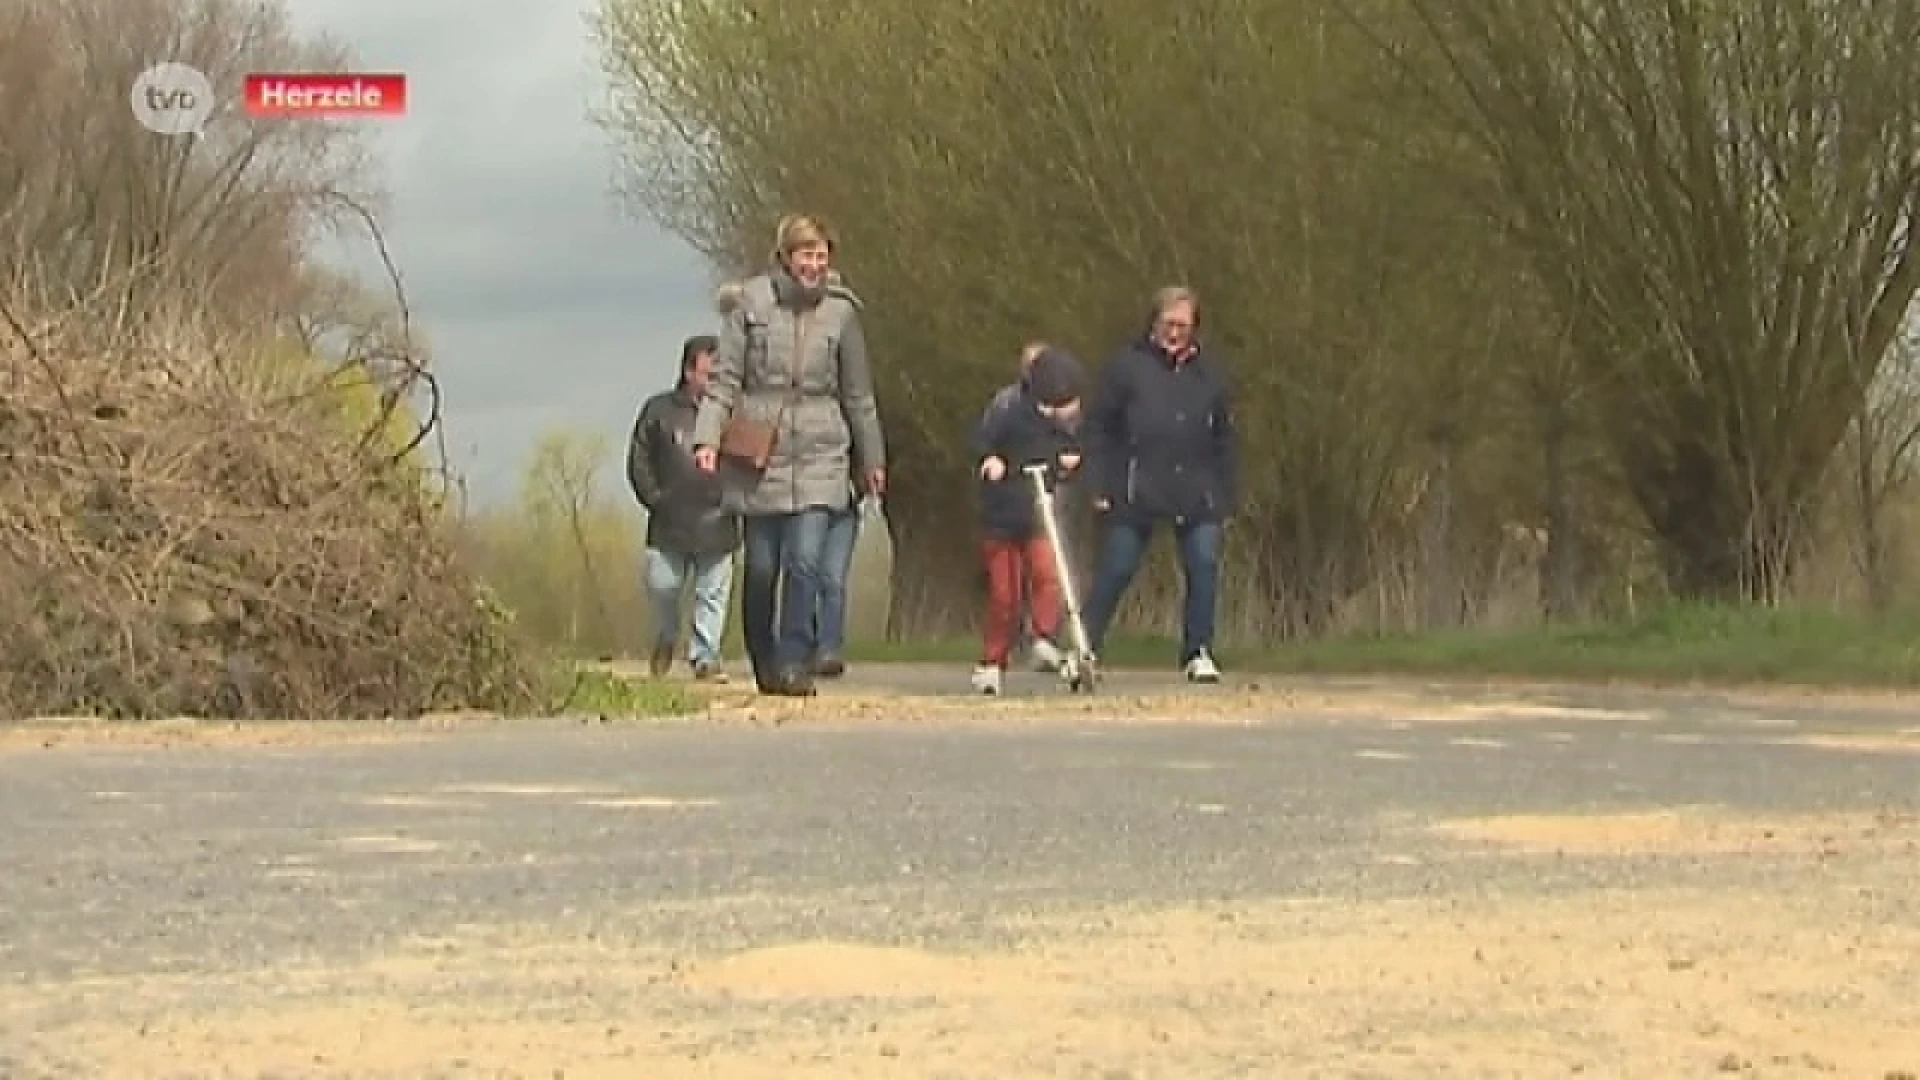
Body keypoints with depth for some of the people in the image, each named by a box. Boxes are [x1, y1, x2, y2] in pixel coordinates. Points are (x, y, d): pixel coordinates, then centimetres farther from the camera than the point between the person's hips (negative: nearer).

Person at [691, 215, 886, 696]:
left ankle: (794, 664, -11)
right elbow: (725, 377, 1)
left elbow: (858, 395, 14)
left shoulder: (840, 313, 5)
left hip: (819, 457, 0)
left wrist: (873, 459, 18)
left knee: (806, 562, -13)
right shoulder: (752, 303, 1)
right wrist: (707, 437, -10)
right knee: (761, 567, 5)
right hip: (759, 458, 0)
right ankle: (764, 665, 20)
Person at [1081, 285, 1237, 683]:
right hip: (1135, 494, -2)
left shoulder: (1209, 371, 10)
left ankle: (1199, 654, 5)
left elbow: (1225, 440, 14)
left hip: (1197, 494, 2)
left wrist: (1227, 497, 10)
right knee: (1115, 572, -1)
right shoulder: (1127, 365, 0)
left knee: (1204, 567, -6)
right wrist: (1099, 486, -6)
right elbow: (1097, 427, 1)